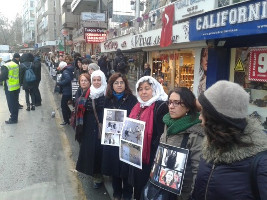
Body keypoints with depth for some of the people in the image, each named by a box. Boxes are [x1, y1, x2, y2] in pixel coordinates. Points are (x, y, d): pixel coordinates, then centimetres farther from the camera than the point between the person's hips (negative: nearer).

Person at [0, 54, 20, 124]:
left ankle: (13, 119, 9)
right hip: (17, 87, 8)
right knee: (15, 103, 17)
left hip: (10, 88, -8)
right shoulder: (16, 64, 5)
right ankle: (15, 117, 29)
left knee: (11, 104, 2)